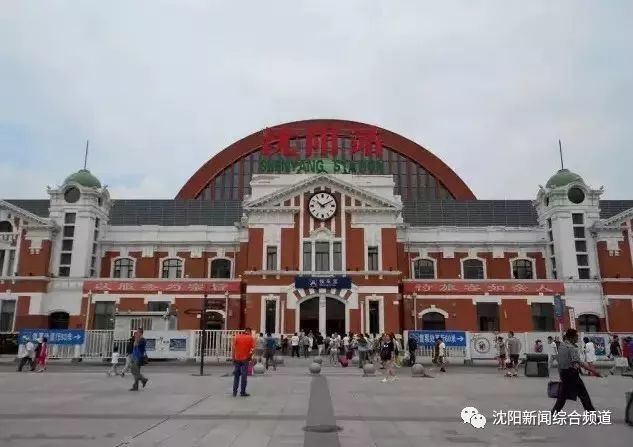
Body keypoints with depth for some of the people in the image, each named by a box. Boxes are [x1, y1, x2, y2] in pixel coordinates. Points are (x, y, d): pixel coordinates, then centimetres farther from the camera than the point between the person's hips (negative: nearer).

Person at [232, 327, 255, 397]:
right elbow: (252, 349, -8)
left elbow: (234, 348, -2)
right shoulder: (250, 338, 0)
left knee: (236, 376, 11)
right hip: (245, 359, -2)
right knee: (244, 376, 3)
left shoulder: (236, 337, 5)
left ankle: (234, 392, 9)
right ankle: (242, 392, 5)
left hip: (237, 359, 2)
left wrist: (233, 358, 0)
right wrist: (250, 357, 3)